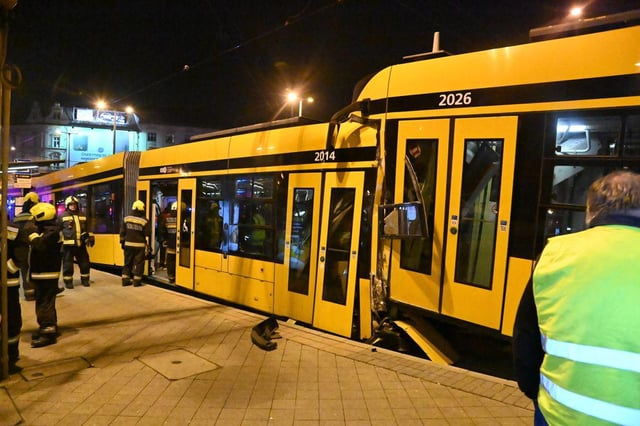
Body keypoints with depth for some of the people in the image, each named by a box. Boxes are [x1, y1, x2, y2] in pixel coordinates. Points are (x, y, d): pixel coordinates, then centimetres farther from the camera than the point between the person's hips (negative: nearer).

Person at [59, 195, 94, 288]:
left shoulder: (82, 216, 13)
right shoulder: (63, 216, 1)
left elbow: (87, 228, 22)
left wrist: (90, 237, 10)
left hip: (81, 244, 4)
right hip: (68, 245, -4)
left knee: (84, 262, 8)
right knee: (68, 264, 2)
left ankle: (85, 279, 22)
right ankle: (68, 281, 13)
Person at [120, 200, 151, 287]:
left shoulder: (126, 219, 0)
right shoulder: (144, 221, -11)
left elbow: (122, 232, 6)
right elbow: (147, 235, -6)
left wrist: (122, 242, 16)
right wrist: (147, 246, 4)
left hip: (128, 245, 4)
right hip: (140, 246, -3)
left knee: (127, 262, 13)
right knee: (139, 263, 4)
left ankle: (125, 280, 17)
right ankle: (137, 281, 5)